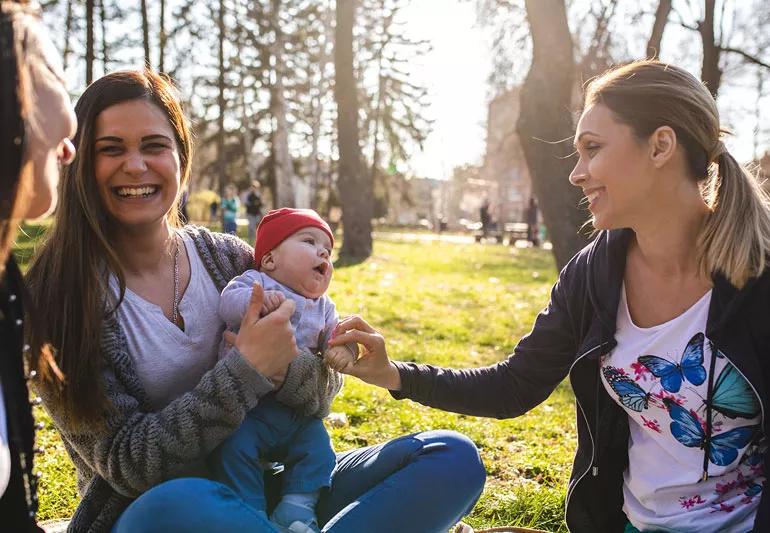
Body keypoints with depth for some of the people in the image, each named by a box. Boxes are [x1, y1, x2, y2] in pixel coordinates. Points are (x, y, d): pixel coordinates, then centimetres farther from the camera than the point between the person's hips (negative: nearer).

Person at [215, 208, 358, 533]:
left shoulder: (324, 308, 15)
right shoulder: (256, 282, -2)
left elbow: (336, 336, 8)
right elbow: (228, 302, -19)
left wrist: (343, 350, -16)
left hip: (300, 412, 5)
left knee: (318, 451, -6)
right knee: (235, 447, -22)